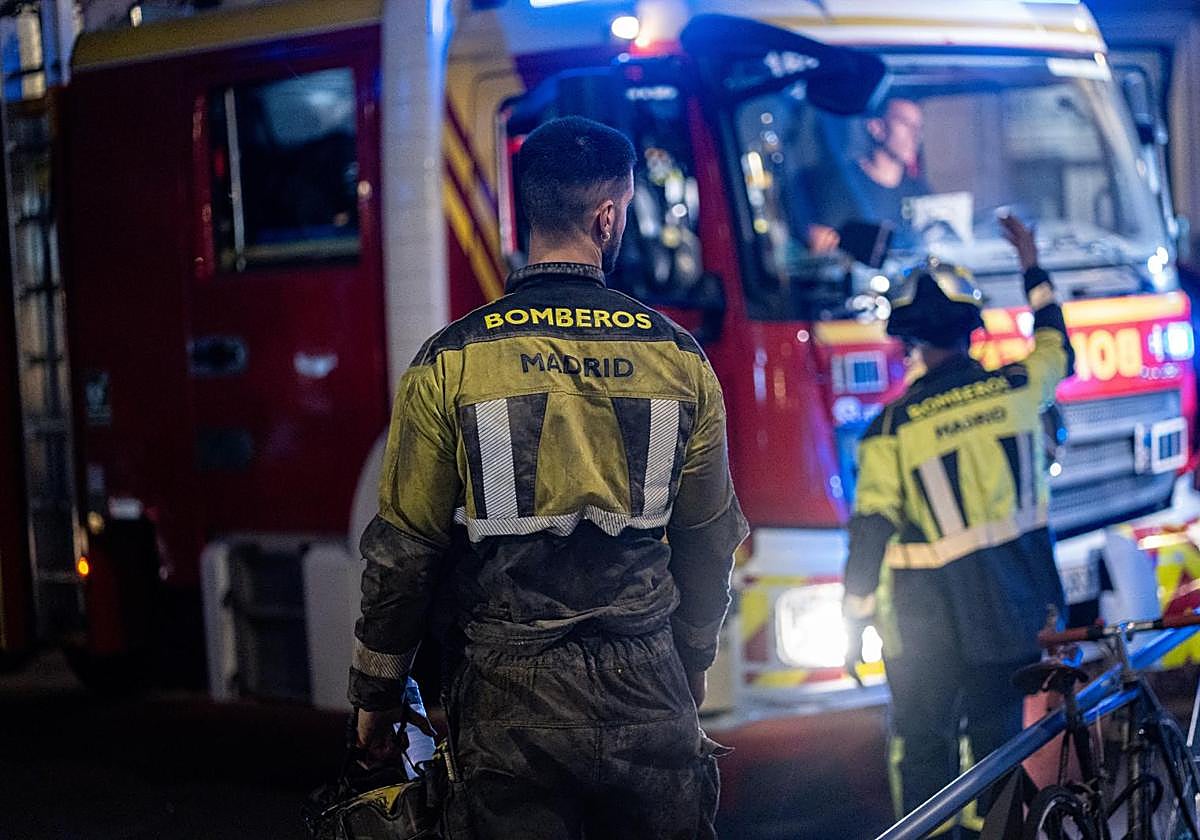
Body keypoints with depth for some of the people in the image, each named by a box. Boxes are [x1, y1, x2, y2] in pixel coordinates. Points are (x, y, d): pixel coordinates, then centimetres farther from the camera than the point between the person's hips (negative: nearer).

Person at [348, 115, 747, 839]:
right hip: (648, 697, 1)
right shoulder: (679, 357, 0)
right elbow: (710, 539, 9)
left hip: (512, 701, -1)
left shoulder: (451, 362, -6)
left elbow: (403, 550, -3)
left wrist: (377, 693, 10)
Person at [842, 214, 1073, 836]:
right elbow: (1057, 349, 19)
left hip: (933, 612, -4)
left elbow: (872, 524, -12)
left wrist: (857, 606, -1)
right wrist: (1032, 269, 29)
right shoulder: (1016, 387, -5)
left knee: (922, 743, 8)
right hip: (1013, 599, 4)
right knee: (997, 734, 17)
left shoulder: (892, 426, -15)